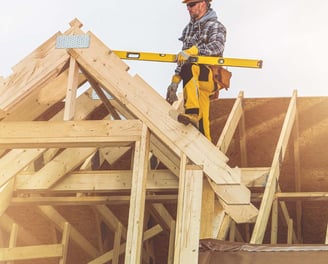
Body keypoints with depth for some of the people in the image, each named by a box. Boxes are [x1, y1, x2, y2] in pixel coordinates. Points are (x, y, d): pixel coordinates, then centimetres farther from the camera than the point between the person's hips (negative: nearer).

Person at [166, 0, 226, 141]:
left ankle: (192, 113, -45)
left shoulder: (215, 26, -1)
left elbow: (217, 46, -23)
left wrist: (192, 50, -34)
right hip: (194, 80, 7)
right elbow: (183, 59, 24)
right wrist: (174, 82, 18)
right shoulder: (189, 28, 21)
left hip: (210, 77, -7)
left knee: (188, 69, -37)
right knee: (201, 123, 1)